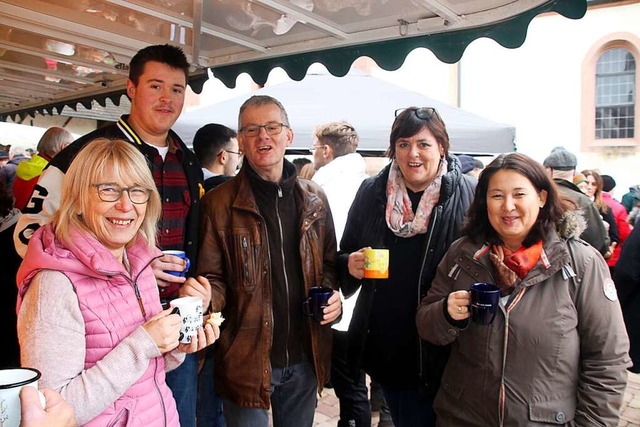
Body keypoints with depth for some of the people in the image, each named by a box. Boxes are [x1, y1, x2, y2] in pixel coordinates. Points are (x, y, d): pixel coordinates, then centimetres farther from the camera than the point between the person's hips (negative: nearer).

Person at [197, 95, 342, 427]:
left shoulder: (314, 199, 5)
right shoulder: (219, 203, -7)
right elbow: (212, 278, -5)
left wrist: (332, 295, -5)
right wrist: (204, 298, -26)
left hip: (305, 358, 4)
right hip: (247, 359, -3)